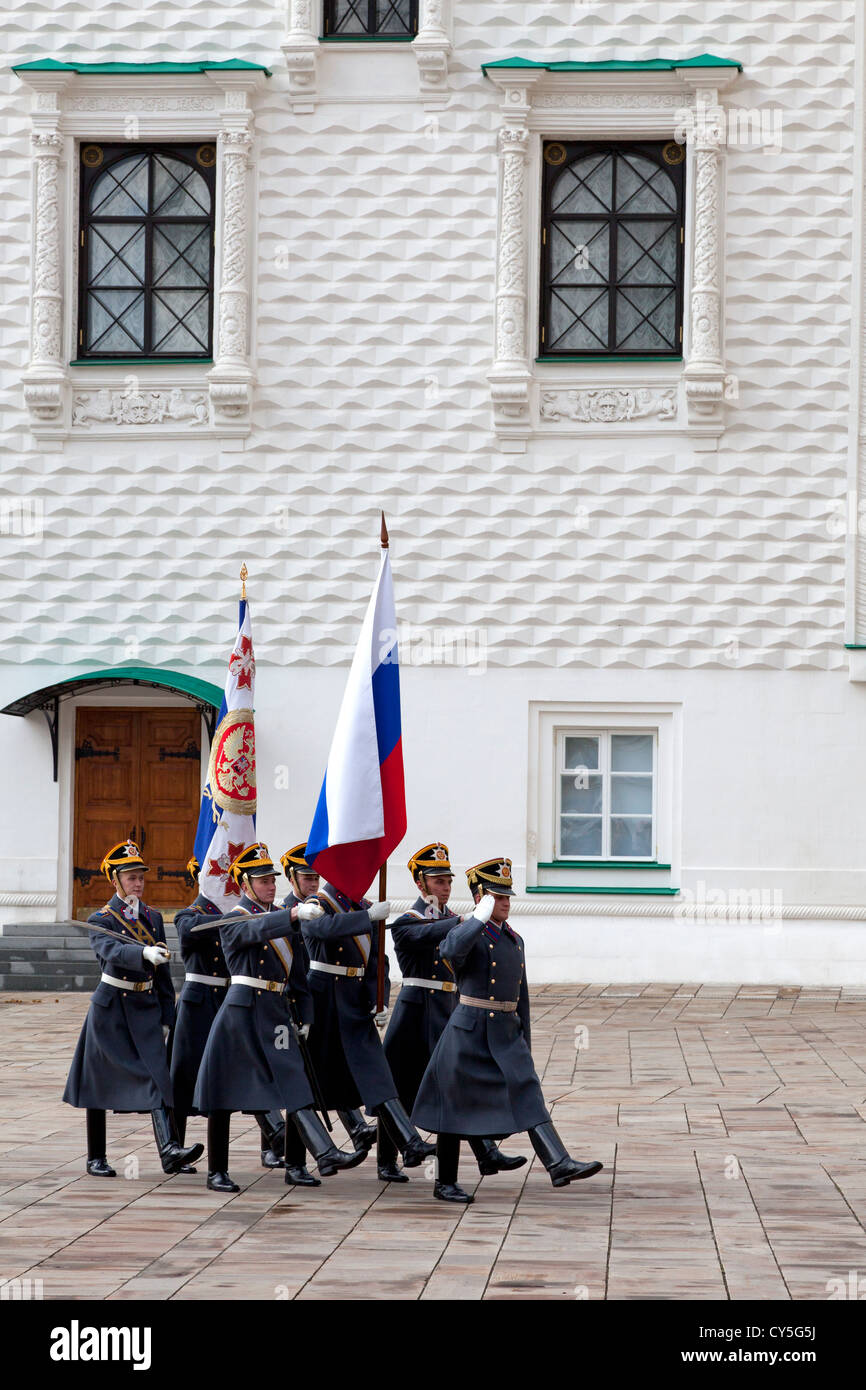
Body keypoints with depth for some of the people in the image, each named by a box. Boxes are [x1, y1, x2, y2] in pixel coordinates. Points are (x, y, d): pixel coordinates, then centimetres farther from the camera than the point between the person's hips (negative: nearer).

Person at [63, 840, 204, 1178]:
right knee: (99, 1083, 4)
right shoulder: (101, 920, -7)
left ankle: (170, 1150, -22)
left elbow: (162, 972, 13)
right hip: (110, 1009, -4)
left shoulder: (152, 917, 9)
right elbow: (109, 950, -29)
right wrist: (145, 953, -48)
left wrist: (166, 1017, 10)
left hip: (146, 1008, 4)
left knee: (157, 1076, -11)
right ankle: (96, 1159, 15)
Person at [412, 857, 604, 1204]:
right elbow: (451, 951, -31)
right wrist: (481, 916, -24)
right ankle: (445, 1184, 14)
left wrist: (524, 1043, 19)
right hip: (468, 1031, -5)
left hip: (507, 1034, 5)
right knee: (456, 1105, 3)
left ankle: (559, 1165, -22)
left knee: (528, 1096, -10)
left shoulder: (514, 940, 15)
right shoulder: (466, 932, -5)